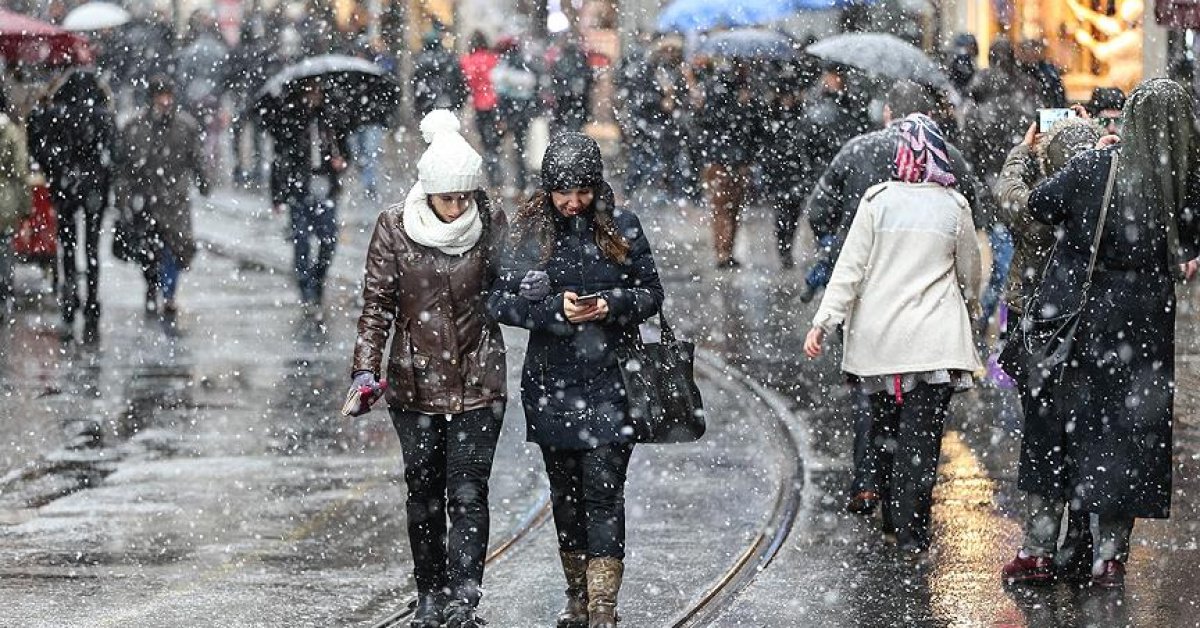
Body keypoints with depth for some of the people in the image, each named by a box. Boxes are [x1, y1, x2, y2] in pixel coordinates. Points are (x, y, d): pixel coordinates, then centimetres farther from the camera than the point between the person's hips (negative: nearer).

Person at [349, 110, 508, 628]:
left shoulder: (491, 225, -3)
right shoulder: (395, 227, -6)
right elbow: (377, 302, -3)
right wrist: (366, 369, -9)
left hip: (478, 382, -1)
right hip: (416, 381, 1)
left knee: (468, 494, -7)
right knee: (424, 494, 10)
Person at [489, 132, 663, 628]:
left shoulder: (622, 227, 0)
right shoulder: (530, 229, 0)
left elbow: (651, 293, 5)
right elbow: (501, 301, -3)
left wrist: (611, 305, -14)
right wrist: (556, 308, -18)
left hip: (610, 382, -2)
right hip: (552, 380, 2)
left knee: (603, 489, -8)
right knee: (565, 490, 11)